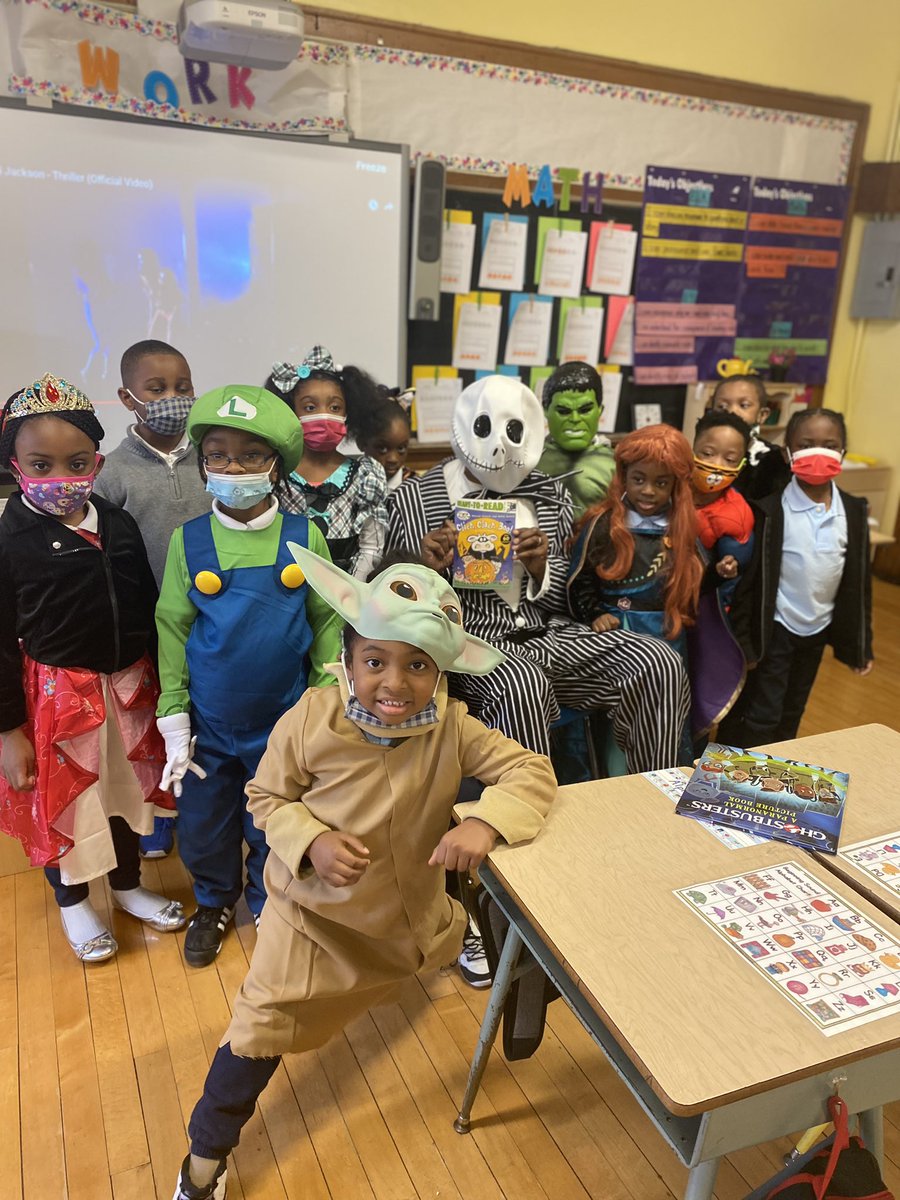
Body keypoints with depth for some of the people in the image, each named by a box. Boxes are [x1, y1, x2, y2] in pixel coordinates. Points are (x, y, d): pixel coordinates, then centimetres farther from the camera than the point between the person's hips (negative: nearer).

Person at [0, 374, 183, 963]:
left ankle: (129, 886, 46)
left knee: (126, 790, 21)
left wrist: (160, 684, 9)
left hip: (128, 688, 4)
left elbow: (148, 610, 5)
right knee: (60, 804, 15)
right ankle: (73, 903, 41)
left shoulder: (120, 526, -3)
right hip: (56, 695, -4)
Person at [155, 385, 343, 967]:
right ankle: (214, 902, 47)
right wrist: (174, 719, -3)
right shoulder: (189, 540, -8)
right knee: (204, 824, 17)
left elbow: (327, 620, -3)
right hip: (209, 723, 1)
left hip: (284, 720, -1)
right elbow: (172, 629, -3)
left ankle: (268, 905, 45)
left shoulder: (304, 536, -9)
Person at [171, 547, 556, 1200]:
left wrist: (484, 821, -39)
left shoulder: (453, 728, -22)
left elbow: (532, 769, -20)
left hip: (412, 908, 2)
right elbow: (267, 795, -10)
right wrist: (312, 841, -29)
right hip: (315, 908, -2)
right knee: (260, 1032, -1)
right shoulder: (310, 720, -25)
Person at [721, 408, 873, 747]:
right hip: (775, 628, -5)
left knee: (791, 714, 19)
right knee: (762, 716, -1)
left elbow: (859, 579, 5)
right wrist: (741, 637, -14)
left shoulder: (853, 511, -1)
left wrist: (860, 642, 8)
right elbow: (749, 577, -13)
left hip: (818, 629, 5)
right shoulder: (771, 509, -15)